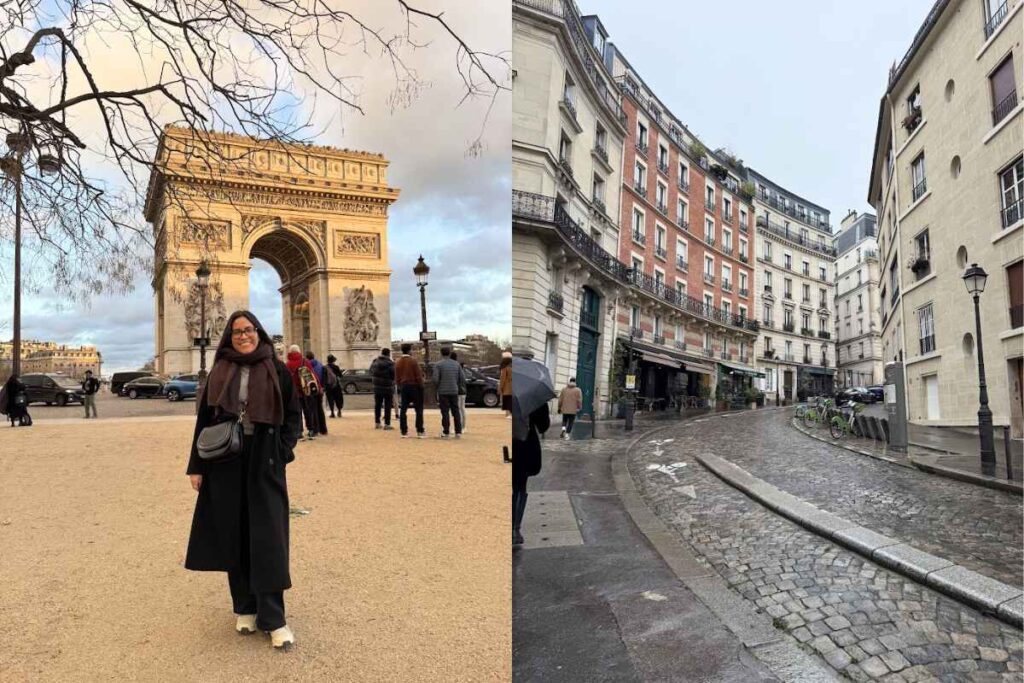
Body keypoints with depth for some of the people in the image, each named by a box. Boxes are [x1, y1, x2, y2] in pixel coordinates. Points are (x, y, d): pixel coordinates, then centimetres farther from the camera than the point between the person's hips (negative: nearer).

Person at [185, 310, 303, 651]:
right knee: (233, 535, 8)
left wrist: (281, 452, -9)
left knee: (267, 539, -3)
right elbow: (203, 419, 6)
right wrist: (196, 466, 2)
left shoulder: (278, 371, 1)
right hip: (225, 463, 2)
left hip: (264, 464, -2)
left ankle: (273, 618, 3)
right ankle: (244, 608, 22)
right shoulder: (219, 373, 6)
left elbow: (293, 415, 3)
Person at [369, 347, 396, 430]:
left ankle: (377, 423, 19)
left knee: (377, 405, 14)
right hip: (388, 387, -5)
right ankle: (387, 424, 0)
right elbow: (394, 375, -18)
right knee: (388, 406, 1)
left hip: (377, 387, 5)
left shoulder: (374, 362, 3)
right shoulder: (390, 363, -17)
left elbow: (371, 373, 13)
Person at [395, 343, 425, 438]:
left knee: (403, 410, 7)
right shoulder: (413, 361, -12)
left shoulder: (398, 362, 5)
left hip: (403, 387, 5)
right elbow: (418, 376, -12)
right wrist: (421, 387, -3)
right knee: (419, 409, 1)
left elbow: (397, 377, 8)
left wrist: (400, 387, 18)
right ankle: (420, 431, -1)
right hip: (414, 386, -5)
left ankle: (404, 431, 7)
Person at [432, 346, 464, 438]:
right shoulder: (456, 364, 6)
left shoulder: (438, 365, -6)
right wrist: (463, 387, 23)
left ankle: (445, 433, 1)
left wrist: (437, 387, 6)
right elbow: (462, 379, 6)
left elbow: (435, 379, -13)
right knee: (456, 412, 9)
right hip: (454, 391, 3)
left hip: (443, 392, -3)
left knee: (445, 412, 1)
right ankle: (458, 432, 8)